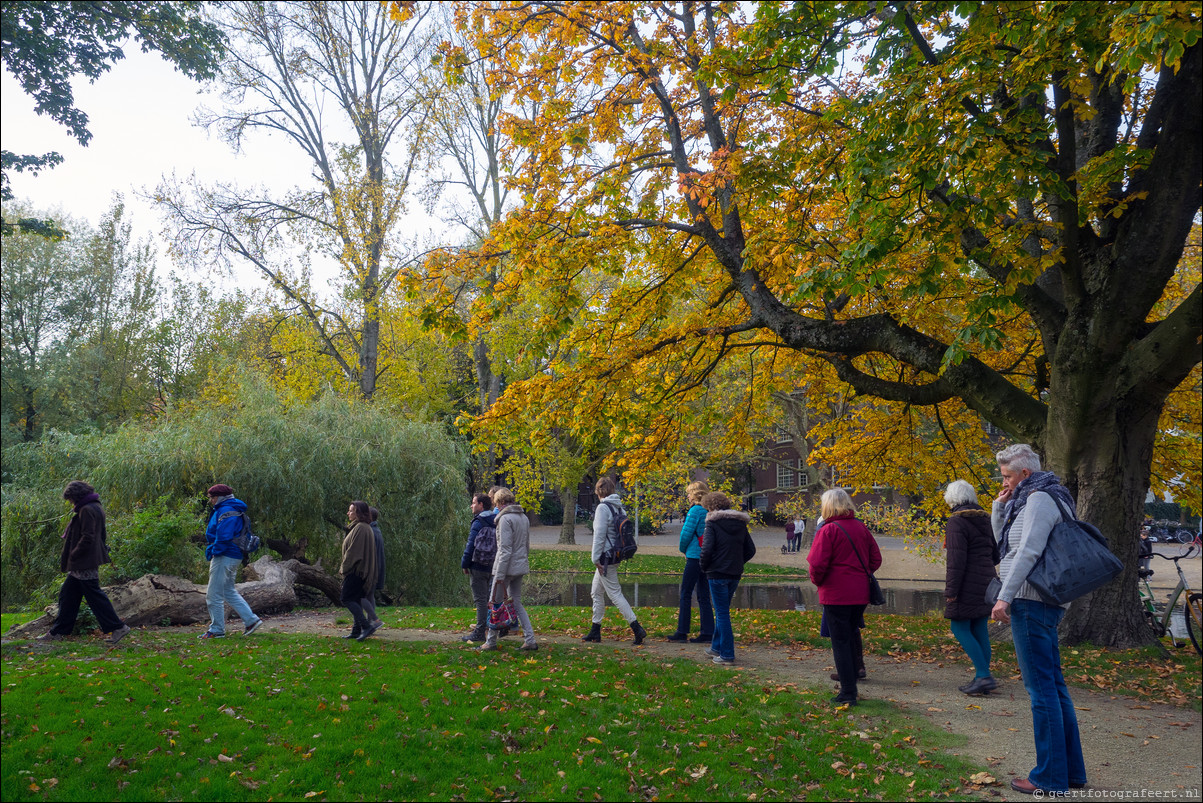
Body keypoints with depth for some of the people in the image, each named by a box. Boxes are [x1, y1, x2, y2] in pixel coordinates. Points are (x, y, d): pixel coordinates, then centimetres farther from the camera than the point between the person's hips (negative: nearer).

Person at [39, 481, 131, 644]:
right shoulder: (96, 507, 14)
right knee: (67, 594, 16)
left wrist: (72, 556, -15)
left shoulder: (87, 510, -17)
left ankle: (118, 627, -2)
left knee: (95, 595, -6)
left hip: (85, 563, -11)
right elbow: (102, 535, 19)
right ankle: (57, 632, 25)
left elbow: (87, 538, -23)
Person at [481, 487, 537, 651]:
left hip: (507, 567, -8)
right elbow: (527, 545, 18)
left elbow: (505, 549, -19)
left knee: (495, 604, 4)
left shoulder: (505, 518, -14)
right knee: (516, 603, 14)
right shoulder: (524, 517, 12)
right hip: (521, 567, 8)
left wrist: (500, 574, -17)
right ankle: (530, 640, 8)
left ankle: (491, 642, 11)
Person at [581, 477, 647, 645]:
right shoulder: (620, 508, 10)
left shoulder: (603, 507, -15)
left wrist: (596, 558, -13)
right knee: (597, 593, 17)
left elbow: (599, 535, -18)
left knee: (615, 593, -6)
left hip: (606, 557, -9)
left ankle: (637, 628, -9)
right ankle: (595, 630, 25)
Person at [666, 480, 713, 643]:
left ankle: (682, 632, 1)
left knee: (686, 594, -1)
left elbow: (686, 533, -12)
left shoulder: (695, 510, -12)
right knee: (703, 596, 10)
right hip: (707, 558, 8)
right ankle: (707, 633, 10)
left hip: (695, 556, -8)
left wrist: (684, 550, 7)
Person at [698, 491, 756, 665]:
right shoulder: (740, 524, 10)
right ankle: (717, 647, 30)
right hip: (735, 574, 7)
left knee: (722, 613, -1)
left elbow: (707, 550, -18)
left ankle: (727, 654, 1)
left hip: (717, 574, -7)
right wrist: (737, 563, 14)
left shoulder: (713, 524, -10)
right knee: (722, 611, 20)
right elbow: (751, 550, 11)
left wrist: (704, 567, -2)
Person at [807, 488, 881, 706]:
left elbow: (817, 564, -18)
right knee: (851, 635, 19)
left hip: (835, 595, -6)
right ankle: (852, 679, 26)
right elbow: (876, 559, 12)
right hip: (860, 594, 6)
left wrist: (817, 581, 0)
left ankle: (847, 693, 3)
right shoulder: (861, 528, 7)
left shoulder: (828, 530, -13)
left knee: (840, 641, 1)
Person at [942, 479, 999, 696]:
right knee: (980, 630, 11)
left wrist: (951, 590, -17)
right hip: (985, 584, 8)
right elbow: (995, 554, 19)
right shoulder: (984, 520, 12)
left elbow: (956, 559, -19)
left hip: (967, 586, -8)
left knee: (959, 628, -3)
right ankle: (982, 679, 14)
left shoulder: (956, 521, -14)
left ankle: (984, 675, -10)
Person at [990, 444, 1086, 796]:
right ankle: (1072, 770, 23)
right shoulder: (1028, 499, 18)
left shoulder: (1040, 498, -12)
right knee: (1054, 685, 14)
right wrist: (1000, 505, 11)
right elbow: (1003, 543, 26)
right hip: (1045, 602, 10)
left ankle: (1050, 779, 0)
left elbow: (1028, 552, -22)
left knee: (1042, 689, -6)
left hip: (1032, 601, -10)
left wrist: (1005, 597, -23)